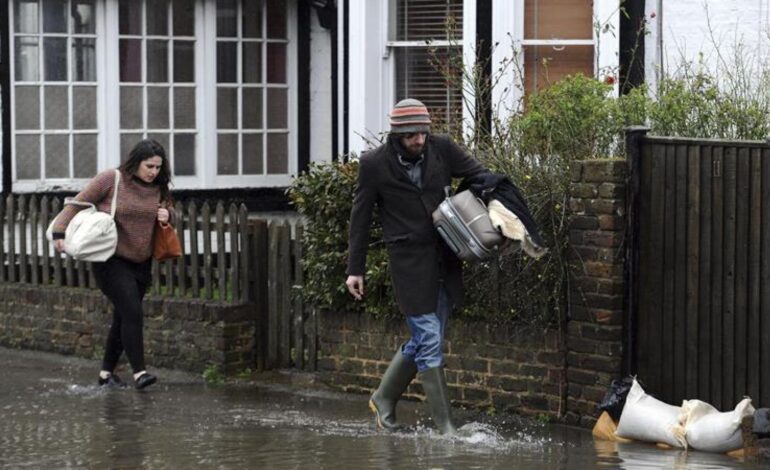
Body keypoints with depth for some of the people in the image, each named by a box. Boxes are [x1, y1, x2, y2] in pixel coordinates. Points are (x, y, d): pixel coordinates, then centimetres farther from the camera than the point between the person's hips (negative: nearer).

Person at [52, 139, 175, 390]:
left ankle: (107, 372, 22)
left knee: (123, 318, 11)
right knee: (132, 313, -17)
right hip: (112, 261, -6)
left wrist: (167, 214, -3)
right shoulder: (111, 180, -11)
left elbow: (168, 210, 22)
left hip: (141, 264, 6)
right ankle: (139, 372, -15)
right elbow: (78, 204, -8)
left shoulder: (158, 188, 5)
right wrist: (60, 232, -18)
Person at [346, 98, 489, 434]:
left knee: (424, 339, 12)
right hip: (408, 260, -4)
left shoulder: (441, 149, 1)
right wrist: (355, 269, 2)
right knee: (429, 339, -7)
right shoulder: (374, 164, -6)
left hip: (444, 257, 4)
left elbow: (479, 175, 11)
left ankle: (384, 399, 32)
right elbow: (360, 217, 2)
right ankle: (445, 426, -2)